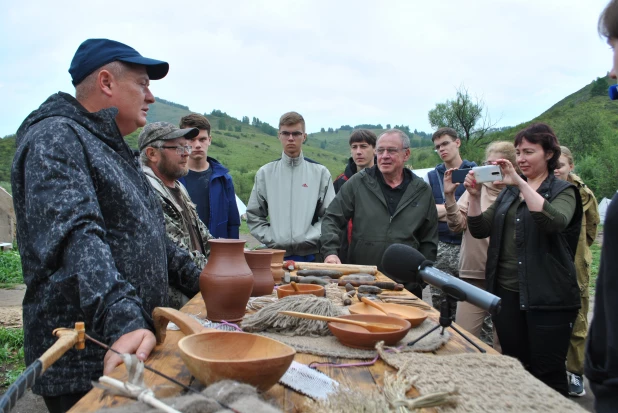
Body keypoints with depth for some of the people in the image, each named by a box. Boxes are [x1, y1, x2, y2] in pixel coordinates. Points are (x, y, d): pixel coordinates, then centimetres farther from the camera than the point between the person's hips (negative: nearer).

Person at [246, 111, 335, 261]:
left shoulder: (320, 172, 4)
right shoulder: (265, 173, 7)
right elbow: (254, 216, 8)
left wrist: (307, 238, -12)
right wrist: (272, 239, -5)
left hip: (310, 256, -1)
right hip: (275, 255, 1)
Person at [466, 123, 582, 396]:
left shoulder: (563, 191, -2)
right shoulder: (509, 192, 13)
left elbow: (555, 222, -25)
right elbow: (480, 230, 6)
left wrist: (520, 182, -29)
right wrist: (474, 196, -10)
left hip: (547, 298, -5)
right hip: (507, 292, 5)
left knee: (548, 373, 2)